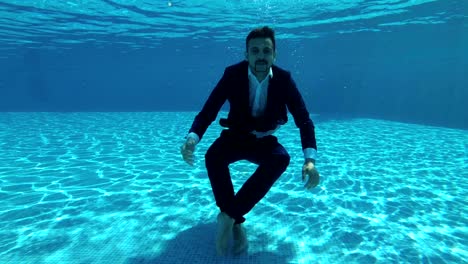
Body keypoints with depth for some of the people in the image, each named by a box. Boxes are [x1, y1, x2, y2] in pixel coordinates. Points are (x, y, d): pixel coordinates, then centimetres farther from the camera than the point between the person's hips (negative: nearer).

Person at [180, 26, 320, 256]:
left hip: (264, 142, 1)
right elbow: (208, 111, -17)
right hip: (236, 138, 0)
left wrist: (310, 159, -32)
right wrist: (191, 139, -38)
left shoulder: (284, 79, -12)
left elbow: (304, 120, -15)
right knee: (212, 156, -33)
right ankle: (236, 224, -19)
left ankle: (228, 215, -26)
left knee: (282, 158, -33)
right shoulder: (232, 74, -14)